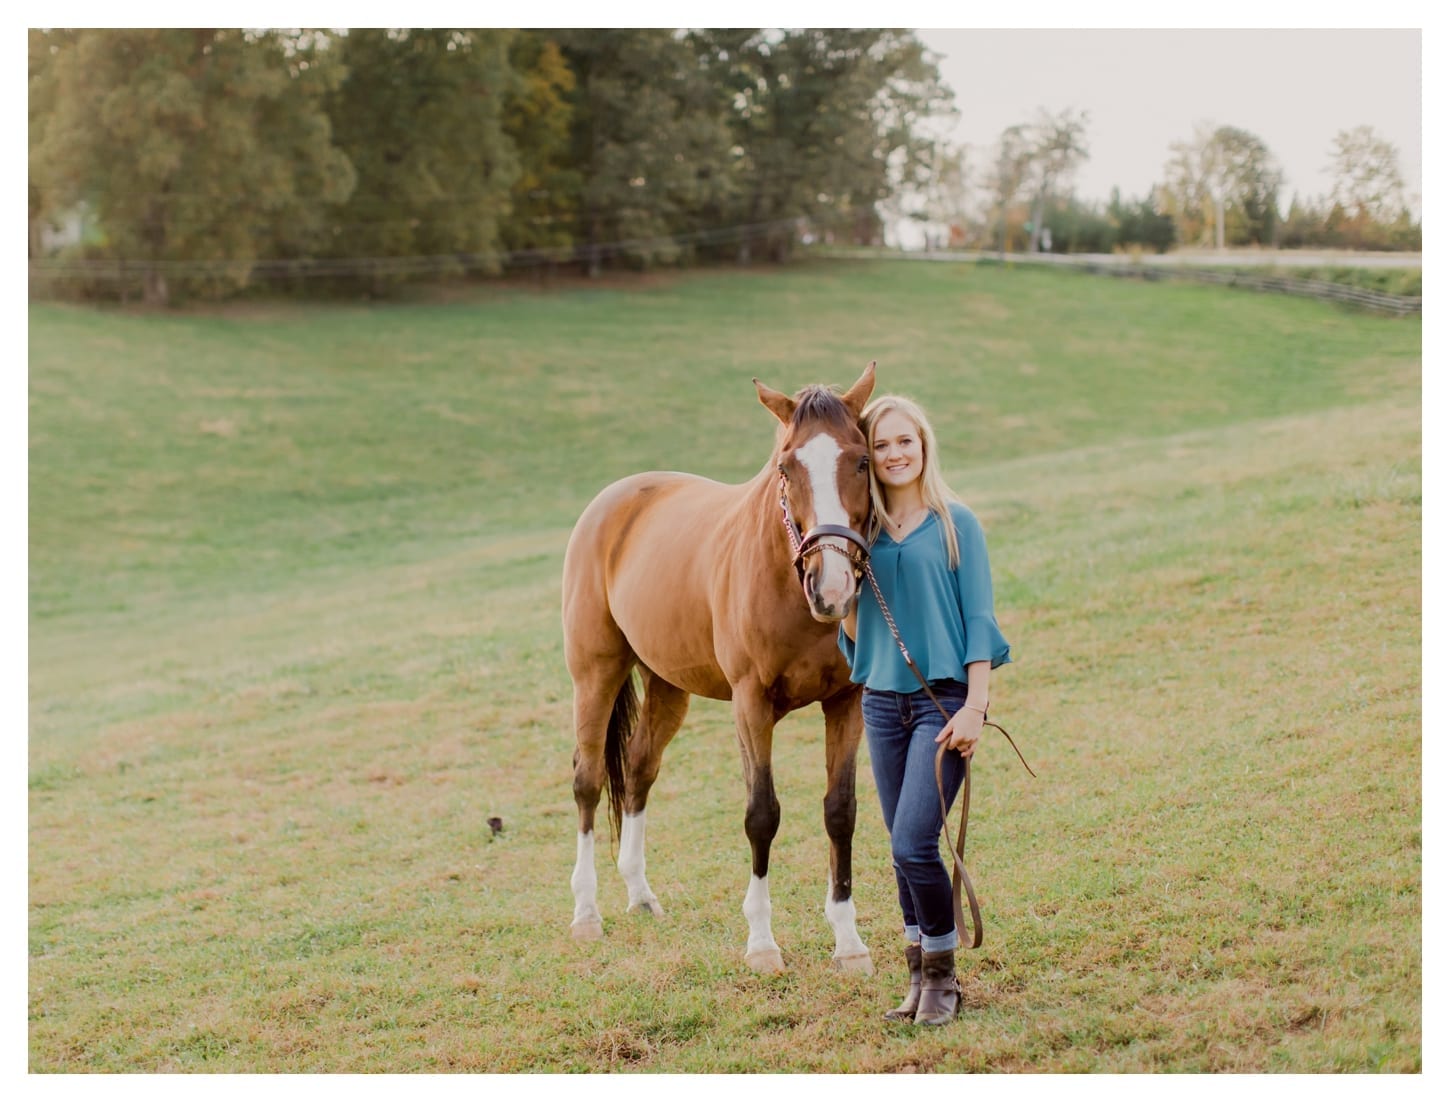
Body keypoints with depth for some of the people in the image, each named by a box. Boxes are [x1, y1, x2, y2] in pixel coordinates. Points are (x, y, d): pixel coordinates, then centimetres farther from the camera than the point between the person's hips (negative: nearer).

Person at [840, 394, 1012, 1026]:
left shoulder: (955, 524, -3)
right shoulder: (864, 533, 8)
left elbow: (979, 619, -6)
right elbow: (853, 633, 12)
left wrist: (974, 706, -13)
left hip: (942, 699, -5)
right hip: (882, 701, 5)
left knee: (913, 845, -14)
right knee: (904, 851, 9)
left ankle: (943, 976, 2)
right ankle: (920, 978, 19)